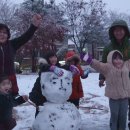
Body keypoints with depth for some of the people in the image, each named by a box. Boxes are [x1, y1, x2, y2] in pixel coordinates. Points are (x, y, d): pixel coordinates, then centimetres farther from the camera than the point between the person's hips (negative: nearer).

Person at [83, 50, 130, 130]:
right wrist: (89, 59, -35)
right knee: (114, 115, 7)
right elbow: (98, 65, -20)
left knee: (123, 116, 14)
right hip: (114, 96, -4)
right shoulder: (107, 67, -8)